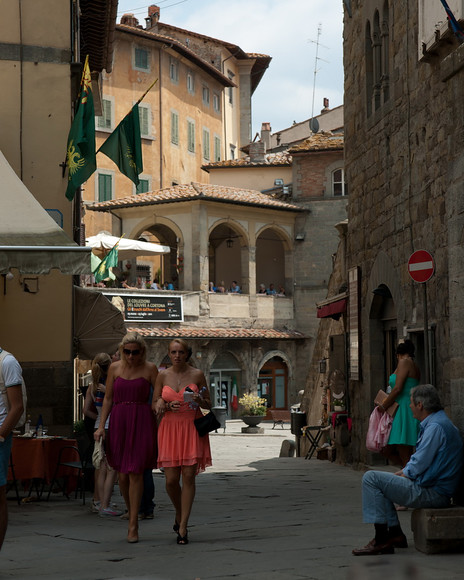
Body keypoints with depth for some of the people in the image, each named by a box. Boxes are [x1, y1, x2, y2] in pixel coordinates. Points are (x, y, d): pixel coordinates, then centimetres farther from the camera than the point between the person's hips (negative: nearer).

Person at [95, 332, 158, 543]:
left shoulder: (149, 369, 0)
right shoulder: (114, 368, 8)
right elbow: (108, 398, 11)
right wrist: (101, 426, 3)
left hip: (141, 422, -3)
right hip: (118, 422, 3)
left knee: (135, 473, -7)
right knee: (123, 475, 4)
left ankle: (133, 525, -3)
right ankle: (132, 513, 25)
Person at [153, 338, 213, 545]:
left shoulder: (197, 375, 1)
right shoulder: (163, 376, 5)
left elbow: (208, 404, 7)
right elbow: (154, 405, 8)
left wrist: (200, 401, -15)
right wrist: (167, 406, -12)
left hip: (192, 429, -1)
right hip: (169, 429, 1)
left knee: (188, 477, -7)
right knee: (171, 480, -2)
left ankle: (183, 527, -1)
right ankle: (179, 513, 28)